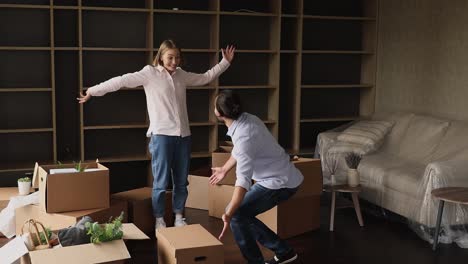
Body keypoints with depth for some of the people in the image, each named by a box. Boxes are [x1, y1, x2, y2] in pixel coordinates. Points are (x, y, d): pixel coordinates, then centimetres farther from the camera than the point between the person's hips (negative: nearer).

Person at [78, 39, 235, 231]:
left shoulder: (182, 75, 12)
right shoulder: (150, 73, -3)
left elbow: (206, 77, 26)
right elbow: (122, 81, -8)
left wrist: (225, 62, 25)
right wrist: (92, 91, -9)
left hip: (183, 135, 5)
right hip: (161, 135, -5)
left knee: (181, 180, 11)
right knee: (161, 181, -2)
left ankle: (179, 217, 24)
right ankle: (159, 219, 12)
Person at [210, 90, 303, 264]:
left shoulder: (244, 136, -30)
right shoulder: (246, 119, -2)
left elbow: (243, 180, -37)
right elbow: (238, 151, 19)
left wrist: (229, 214, -43)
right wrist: (224, 169, 32)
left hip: (280, 183, -9)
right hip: (281, 177, 9)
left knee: (237, 214, -12)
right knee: (243, 214, 13)